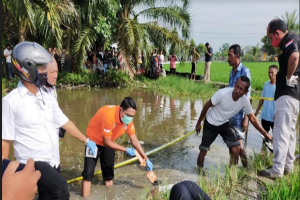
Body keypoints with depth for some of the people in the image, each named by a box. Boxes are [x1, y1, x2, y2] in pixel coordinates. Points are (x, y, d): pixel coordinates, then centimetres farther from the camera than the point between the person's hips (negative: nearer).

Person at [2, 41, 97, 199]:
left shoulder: (47, 98, 8)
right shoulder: (11, 101, -11)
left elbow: (65, 123, 14)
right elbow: (5, 140, -8)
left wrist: (86, 140, 19)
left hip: (53, 161, 7)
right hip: (32, 162, -6)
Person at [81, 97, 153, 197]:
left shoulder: (128, 119, -19)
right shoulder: (109, 115, -40)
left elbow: (134, 141, -7)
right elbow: (107, 142, -30)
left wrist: (146, 159, -8)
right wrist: (126, 150, -22)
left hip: (108, 142, 6)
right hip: (94, 141, -6)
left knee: (109, 171, 11)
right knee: (88, 172, -10)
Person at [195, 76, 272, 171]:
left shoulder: (245, 100, -19)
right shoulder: (222, 93, -31)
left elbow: (252, 119, -5)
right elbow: (207, 106, -17)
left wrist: (265, 134, -6)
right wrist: (199, 123, -9)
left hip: (224, 124, 3)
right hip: (210, 124, -3)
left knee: (236, 148, -12)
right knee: (203, 150, 0)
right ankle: (199, 169, 28)